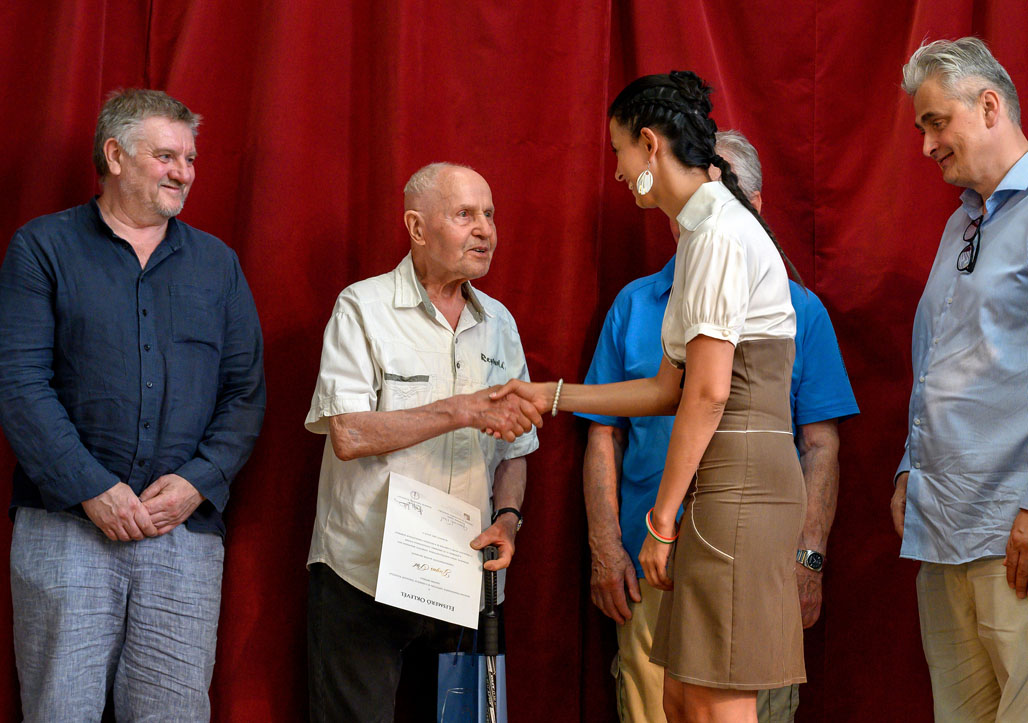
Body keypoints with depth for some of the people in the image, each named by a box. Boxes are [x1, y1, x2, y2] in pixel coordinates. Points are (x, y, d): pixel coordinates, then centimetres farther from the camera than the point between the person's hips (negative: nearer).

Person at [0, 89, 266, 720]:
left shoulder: (217, 264, 16)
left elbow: (246, 392, 11)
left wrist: (198, 482, -6)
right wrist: (92, 490, -12)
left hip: (187, 527, 3)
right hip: (65, 526, -2)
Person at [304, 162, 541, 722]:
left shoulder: (498, 322, 12)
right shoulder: (363, 308, -5)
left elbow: (514, 447, 16)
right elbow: (348, 435, -16)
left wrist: (507, 517, -4)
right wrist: (464, 410, -20)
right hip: (362, 577, -5)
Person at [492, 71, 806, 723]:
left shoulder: (719, 233, -11)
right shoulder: (704, 233, 20)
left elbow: (708, 393, -16)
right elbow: (670, 388, 22)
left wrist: (662, 519, -13)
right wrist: (553, 396, 23)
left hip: (738, 484, -10)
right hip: (730, 482, 10)